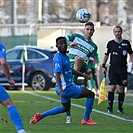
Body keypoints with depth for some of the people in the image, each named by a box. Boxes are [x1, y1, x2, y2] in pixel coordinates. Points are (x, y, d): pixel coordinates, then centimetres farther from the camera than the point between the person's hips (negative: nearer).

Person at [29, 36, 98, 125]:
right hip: (66, 87, -10)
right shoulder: (58, 58, -19)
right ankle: (86, 120, 5)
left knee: (65, 108, 29)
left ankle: (40, 116, 26)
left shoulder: (65, 56, 11)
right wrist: (60, 89, -38)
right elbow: (57, 74, -28)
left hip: (68, 86, 10)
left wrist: (83, 75, 24)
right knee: (90, 94, -2)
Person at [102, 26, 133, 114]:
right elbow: (106, 54, 13)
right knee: (112, 88, -10)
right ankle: (110, 107, -3)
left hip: (123, 68, 1)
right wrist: (103, 66, 9)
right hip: (113, 68, -1)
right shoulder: (110, 43, 4)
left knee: (121, 89, 3)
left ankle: (120, 108, 10)